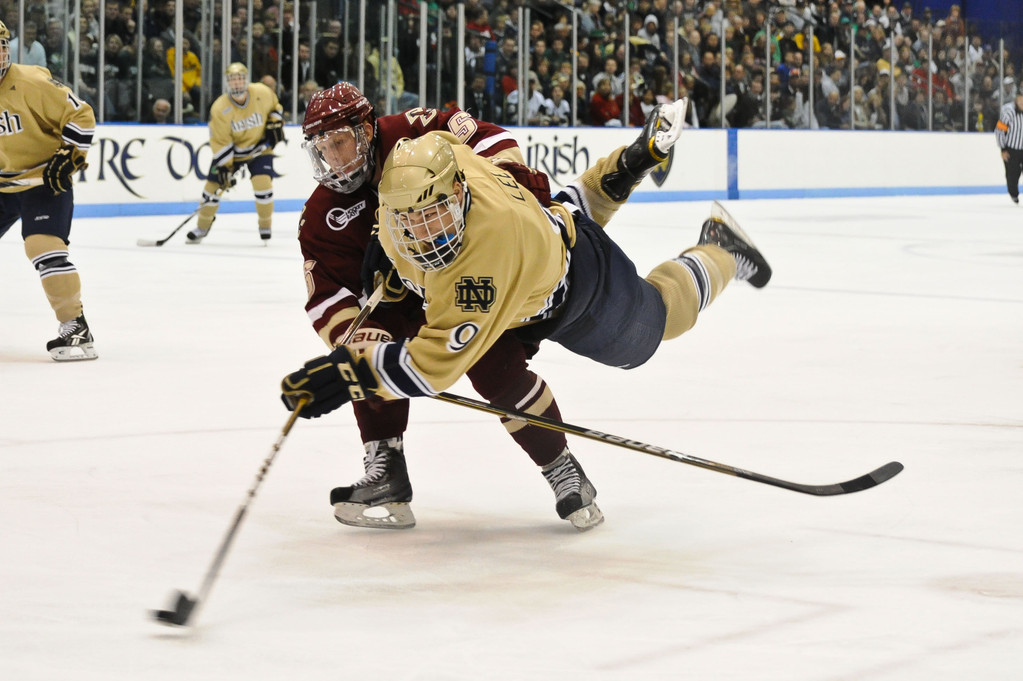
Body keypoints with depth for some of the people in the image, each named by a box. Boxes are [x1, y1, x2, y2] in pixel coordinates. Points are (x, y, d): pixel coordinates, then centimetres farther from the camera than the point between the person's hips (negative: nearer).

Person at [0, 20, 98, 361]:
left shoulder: (30, 83, -17)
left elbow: (81, 116, -16)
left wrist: (67, 157, -19)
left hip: (44, 182, -7)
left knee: (44, 248, -22)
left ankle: (76, 329, -17)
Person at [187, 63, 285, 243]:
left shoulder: (262, 93, -19)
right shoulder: (219, 108, -23)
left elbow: (275, 106, 6)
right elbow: (220, 142, -20)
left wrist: (275, 124, -8)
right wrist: (225, 168, -24)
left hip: (260, 148, 0)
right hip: (231, 151, 0)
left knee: (263, 183, -20)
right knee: (213, 185, -3)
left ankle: (265, 226, 1)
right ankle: (202, 228, 19)